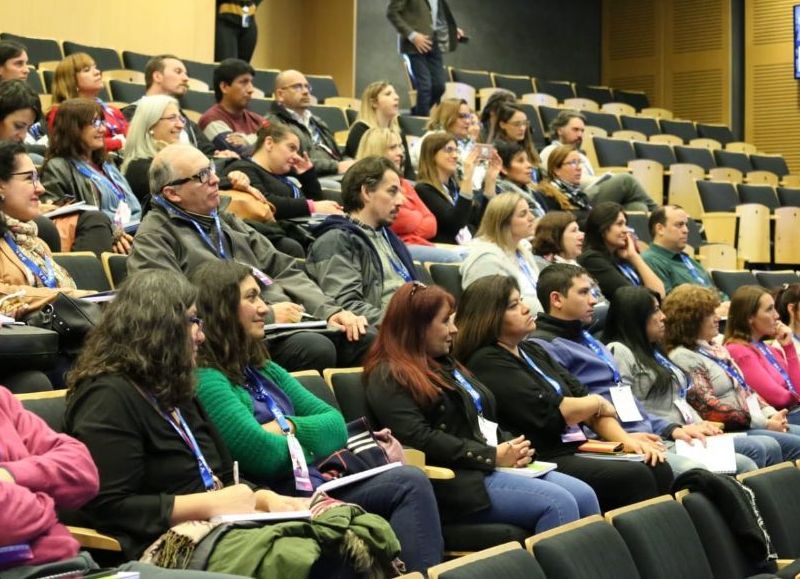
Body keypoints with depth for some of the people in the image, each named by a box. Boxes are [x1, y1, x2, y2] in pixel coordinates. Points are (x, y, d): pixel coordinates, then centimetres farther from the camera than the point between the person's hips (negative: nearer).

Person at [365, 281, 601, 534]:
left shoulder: (446, 365, 26)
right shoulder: (389, 378, -5)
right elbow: (420, 439, -17)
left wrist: (512, 448, 3)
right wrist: (493, 456, -15)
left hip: (495, 466, 9)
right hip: (457, 480, -9)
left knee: (584, 495, -11)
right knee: (558, 503, -24)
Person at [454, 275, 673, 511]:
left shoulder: (533, 351, 19)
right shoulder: (487, 363, -9)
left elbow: (581, 394, 12)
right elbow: (549, 412, -16)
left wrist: (628, 441, -1)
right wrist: (597, 403, 2)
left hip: (573, 450, 8)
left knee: (658, 470, -11)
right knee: (635, 478, -23)